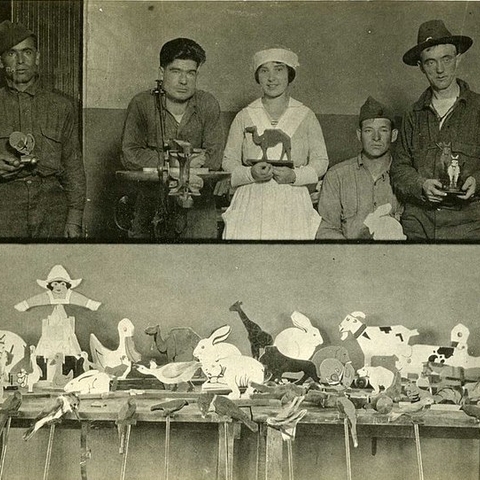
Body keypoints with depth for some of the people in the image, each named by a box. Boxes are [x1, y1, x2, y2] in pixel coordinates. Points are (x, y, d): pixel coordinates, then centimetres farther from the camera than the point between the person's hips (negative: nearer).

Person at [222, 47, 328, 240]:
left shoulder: (306, 116, 5)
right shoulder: (244, 117, 7)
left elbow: (321, 161, 6)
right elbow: (229, 161, 7)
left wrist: (294, 175, -11)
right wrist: (251, 173, -12)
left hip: (293, 204, 0)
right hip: (251, 201, 0)